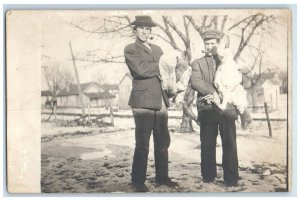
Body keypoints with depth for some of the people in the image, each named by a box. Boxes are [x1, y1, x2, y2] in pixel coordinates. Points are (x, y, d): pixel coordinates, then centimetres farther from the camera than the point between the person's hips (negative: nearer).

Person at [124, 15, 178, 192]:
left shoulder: (157, 49, 21)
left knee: (163, 142, 10)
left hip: (161, 101, 6)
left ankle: (162, 177, 21)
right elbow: (141, 69, -15)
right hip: (143, 102, -6)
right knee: (142, 144, -4)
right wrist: (161, 65, -3)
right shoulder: (130, 49, 1)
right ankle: (138, 181, 7)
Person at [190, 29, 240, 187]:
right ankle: (208, 178, 12)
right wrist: (213, 92, -15)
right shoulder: (197, 63, 14)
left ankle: (232, 180, 5)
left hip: (226, 108, 1)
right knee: (207, 145, 2)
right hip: (207, 109, -1)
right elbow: (195, 82, -4)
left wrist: (220, 96, -10)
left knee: (230, 145, -1)